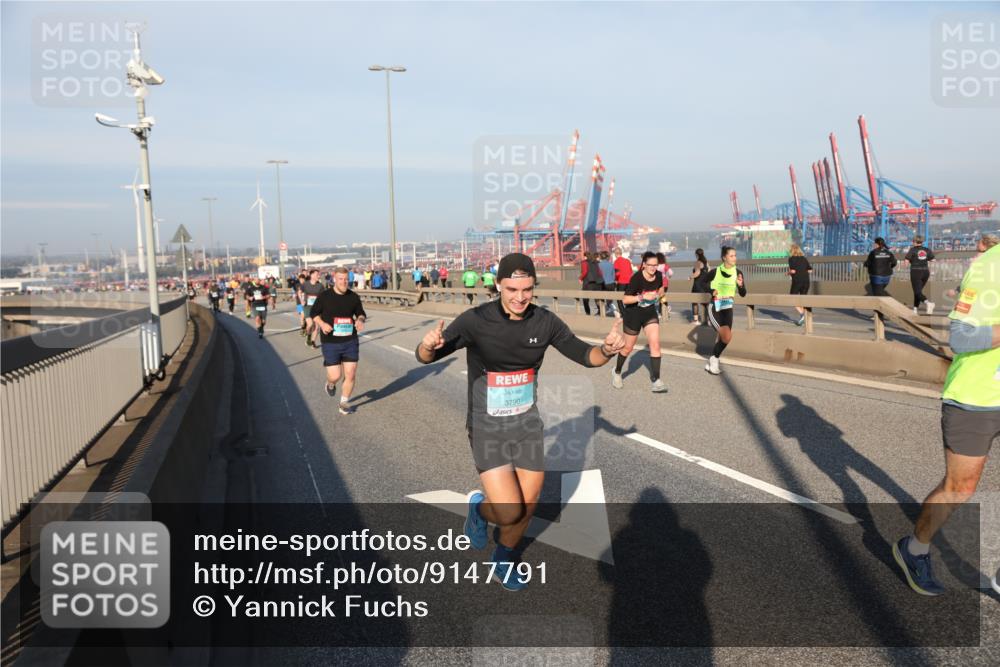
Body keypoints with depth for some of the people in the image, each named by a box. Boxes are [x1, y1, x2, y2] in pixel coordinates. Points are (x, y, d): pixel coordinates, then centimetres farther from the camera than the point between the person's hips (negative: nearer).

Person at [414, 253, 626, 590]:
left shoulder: (545, 321, -8)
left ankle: (505, 561, 44)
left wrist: (607, 350, -23)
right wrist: (428, 344, -41)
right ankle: (479, 507, 25)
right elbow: (425, 357, -17)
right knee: (509, 512, -13)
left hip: (527, 423, 4)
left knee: (527, 506, 13)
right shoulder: (476, 320, -20)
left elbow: (585, 355, 0)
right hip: (487, 427, -4)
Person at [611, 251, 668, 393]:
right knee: (628, 348, 10)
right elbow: (625, 299, -24)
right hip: (633, 314, -4)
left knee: (655, 344, -12)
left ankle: (656, 380, -8)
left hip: (650, 314, 4)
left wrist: (658, 295, -5)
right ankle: (617, 372, 36)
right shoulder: (636, 278, -24)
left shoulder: (658, 275, -8)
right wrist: (642, 297, -34)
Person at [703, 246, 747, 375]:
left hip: (727, 308, 4)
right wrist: (711, 291, -15)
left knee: (723, 337, 5)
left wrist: (740, 285, -23)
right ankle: (714, 360, 2)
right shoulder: (715, 271, -13)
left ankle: (711, 363, 25)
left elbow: (743, 294, -3)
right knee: (727, 336, -19)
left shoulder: (738, 273, -4)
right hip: (715, 307, -4)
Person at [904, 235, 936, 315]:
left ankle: (928, 303, -34)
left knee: (918, 292, -8)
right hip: (925, 272, 5)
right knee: (918, 290, 18)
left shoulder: (912, 250, -8)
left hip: (916, 272, -5)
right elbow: (933, 260, 2)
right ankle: (915, 310, 18)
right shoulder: (927, 250, 5)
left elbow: (906, 261, -12)